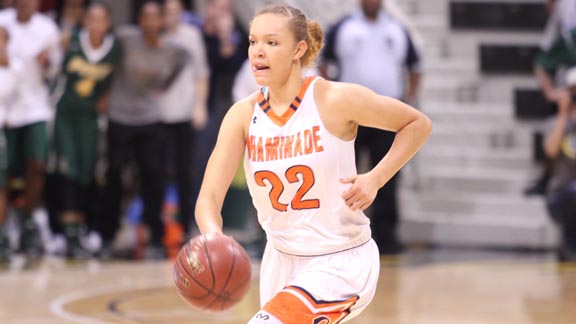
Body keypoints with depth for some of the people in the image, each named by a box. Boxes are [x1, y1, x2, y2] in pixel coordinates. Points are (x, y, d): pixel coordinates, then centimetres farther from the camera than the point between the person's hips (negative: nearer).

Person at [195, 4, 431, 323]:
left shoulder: (335, 99, -17)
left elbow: (418, 124, -3)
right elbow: (209, 196, -15)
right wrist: (213, 236, -38)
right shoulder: (243, 115, -6)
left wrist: (374, 179, -17)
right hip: (281, 259, 6)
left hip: (340, 263, -6)